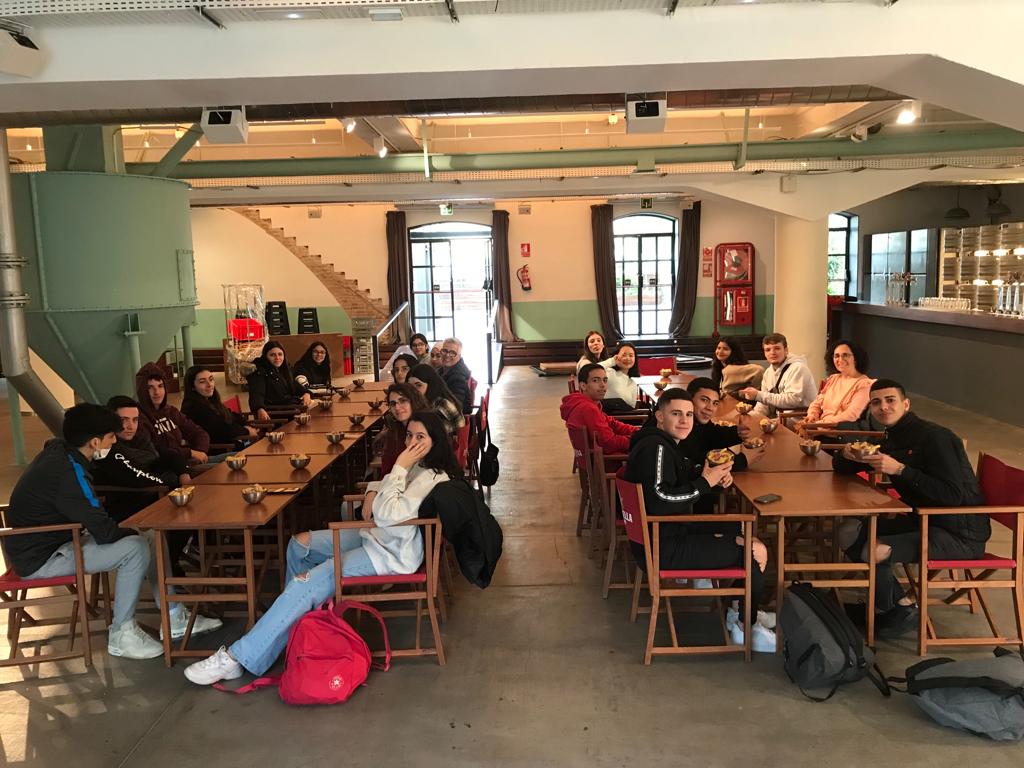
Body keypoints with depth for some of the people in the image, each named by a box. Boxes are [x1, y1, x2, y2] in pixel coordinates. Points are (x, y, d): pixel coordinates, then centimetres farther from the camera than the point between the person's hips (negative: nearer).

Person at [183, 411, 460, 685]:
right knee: (300, 544, 10)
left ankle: (237, 657, -15)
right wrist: (373, 491, 2)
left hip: (393, 553, -10)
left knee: (305, 583, -19)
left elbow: (385, 515, -30)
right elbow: (386, 485, 25)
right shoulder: (416, 465, 7)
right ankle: (300, 613, 16)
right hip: (377, 536, 10)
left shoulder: (433, 478, -23)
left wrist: (399, 468, -26)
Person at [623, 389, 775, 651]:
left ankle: (740, 611, 28)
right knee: (757, 552, -6)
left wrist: (716, 476, -1)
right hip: (664, 548, -11)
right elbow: (660, 500, -31)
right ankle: (745, 627, 12)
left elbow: (685, 481, 19)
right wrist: (705, 483, -20)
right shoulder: (656, 447, -21)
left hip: (665, 536, 11)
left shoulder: (666, 443, 11)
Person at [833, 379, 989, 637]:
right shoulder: (891, 439, 8)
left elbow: (954, 495, -26)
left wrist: (900, 469, -28)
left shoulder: (934, 437, -17)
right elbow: (841, 468, 14)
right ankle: (900, 600, 5)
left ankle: (901, 609, 6)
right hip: (922, 521, 8)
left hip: (960, 534, -8)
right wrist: (847, 456, -10)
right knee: (849, 533, -5)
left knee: (874, 550, -25)